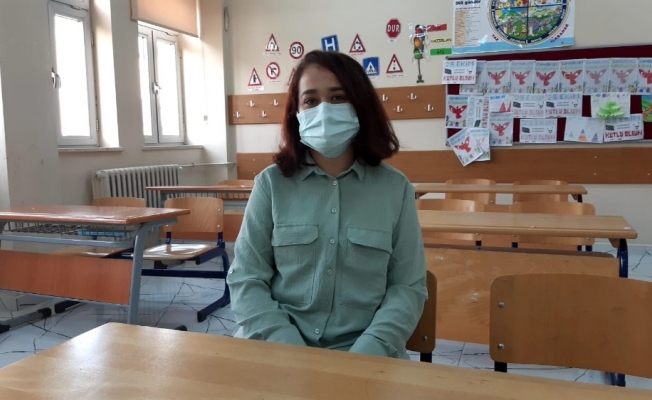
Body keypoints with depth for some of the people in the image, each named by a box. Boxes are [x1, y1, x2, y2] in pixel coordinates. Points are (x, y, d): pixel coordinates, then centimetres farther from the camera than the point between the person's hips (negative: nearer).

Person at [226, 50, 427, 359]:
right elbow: (246, 279, 1)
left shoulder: (395, 188, 2)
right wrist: (290, 351, -11)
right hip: (278, 350, 0)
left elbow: (408, 287, 2)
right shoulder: (272, 182, 2)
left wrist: (365, 352, -13)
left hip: (365, 352, 1)